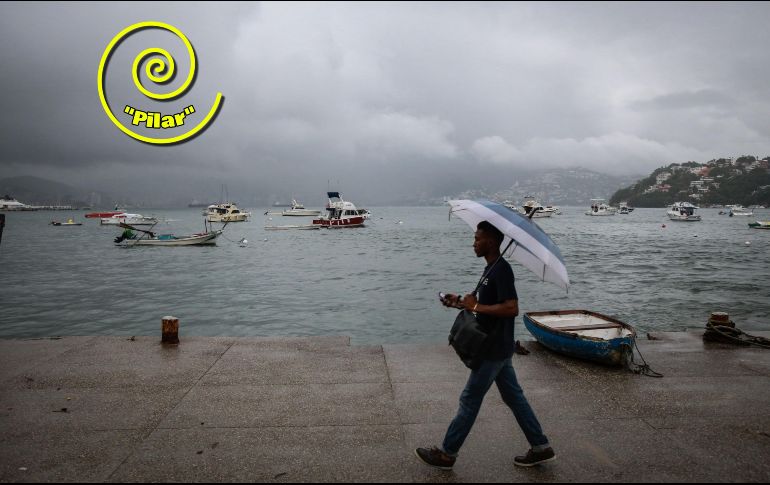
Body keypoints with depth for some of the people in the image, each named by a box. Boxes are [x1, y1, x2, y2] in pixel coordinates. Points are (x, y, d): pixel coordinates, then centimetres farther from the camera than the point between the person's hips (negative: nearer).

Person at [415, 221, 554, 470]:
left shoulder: (501, 270, -21)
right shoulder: (492, 268, 10)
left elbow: (511, 308, -29)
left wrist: (476, 306, -23)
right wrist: (463, 303, 6)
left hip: (493, 349, -10)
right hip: (497, 347, 10)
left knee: (470, 400, 0)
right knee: (513, 396, 17)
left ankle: (447, 454, 13)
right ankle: (541, 448, 27)